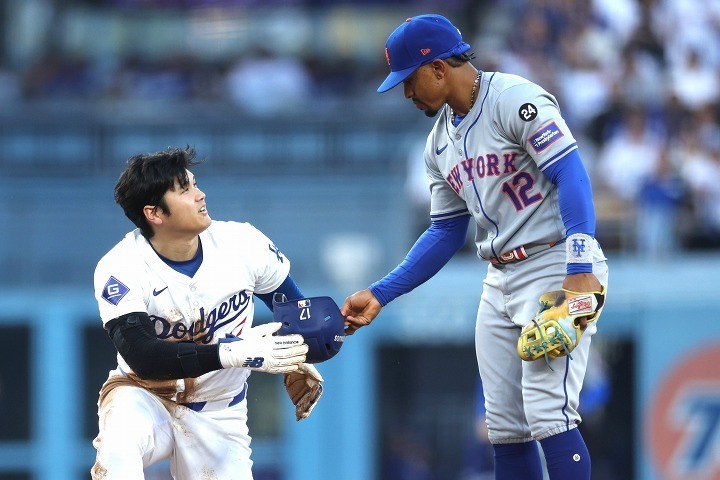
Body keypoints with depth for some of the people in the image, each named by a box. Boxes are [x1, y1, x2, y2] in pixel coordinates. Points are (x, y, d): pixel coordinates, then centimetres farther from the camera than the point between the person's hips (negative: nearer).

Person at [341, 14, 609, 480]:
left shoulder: (515, 100, -11)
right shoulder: (441, 142, 15)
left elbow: (572, 176, -19)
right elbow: (446, 233, 19)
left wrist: (580, 268, -28)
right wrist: (380, 294, 11)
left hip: (557, 268, -9)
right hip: (500, 281, 9)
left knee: (547, 414, -17)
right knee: (505, 425, 6)